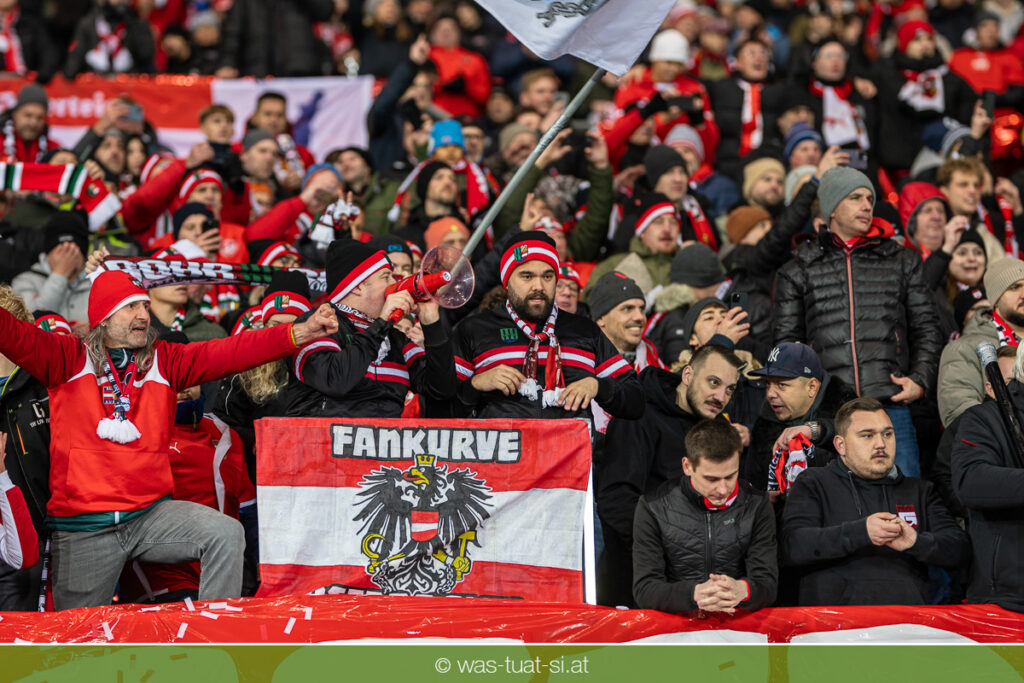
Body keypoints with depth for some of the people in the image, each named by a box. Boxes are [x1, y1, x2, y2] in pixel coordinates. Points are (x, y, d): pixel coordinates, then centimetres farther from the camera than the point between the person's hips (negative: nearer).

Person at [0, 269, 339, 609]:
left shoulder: (165, 361, 7)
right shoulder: (68, 359, 0)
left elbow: (229, 353, -4)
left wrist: (299, 333, -17)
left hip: (151, 513, 2)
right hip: (82, 527, -2)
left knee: (226, 535, -21)